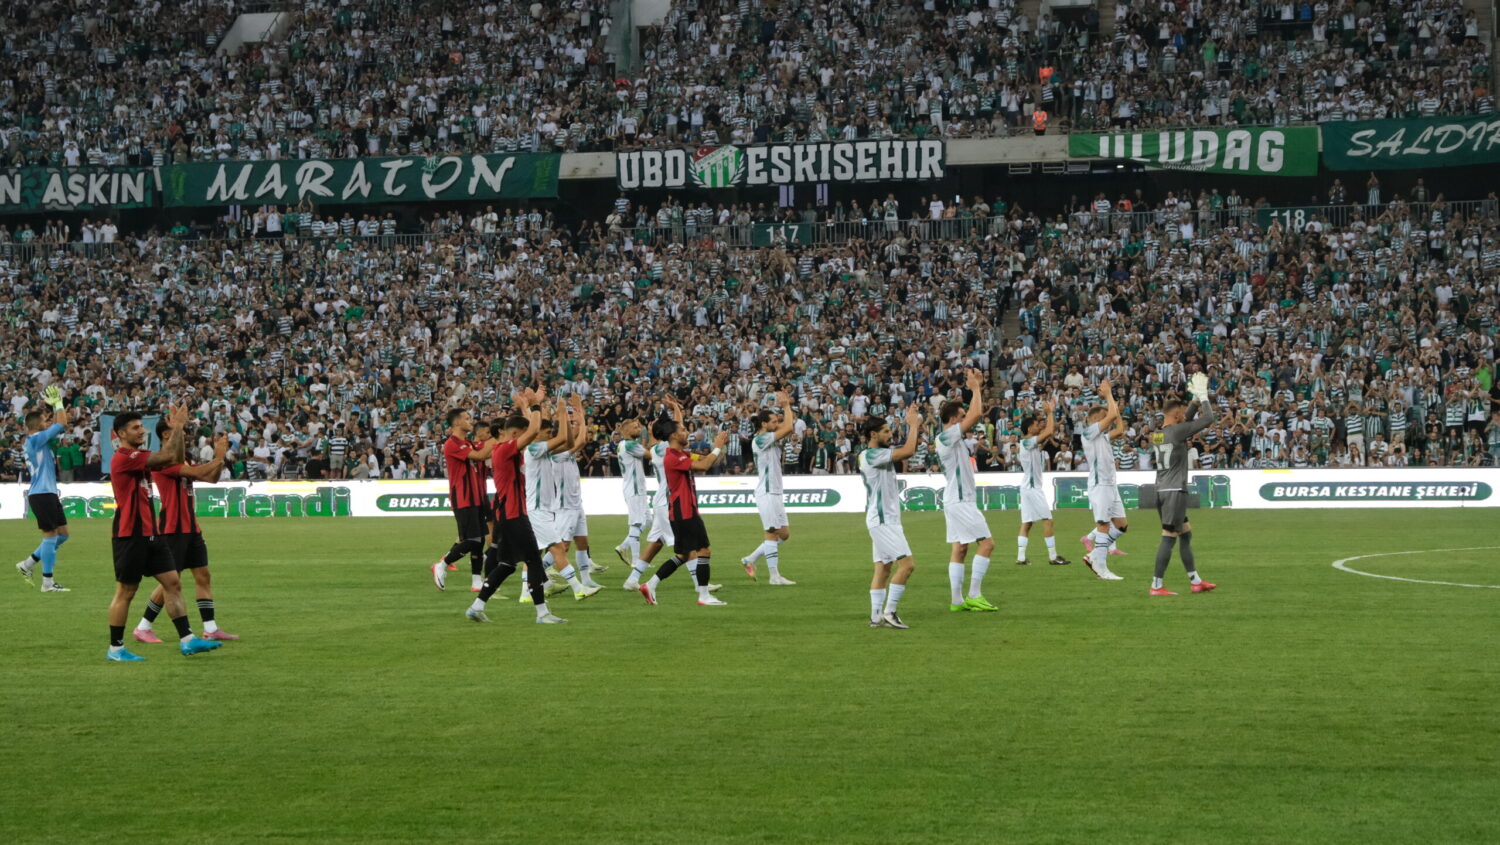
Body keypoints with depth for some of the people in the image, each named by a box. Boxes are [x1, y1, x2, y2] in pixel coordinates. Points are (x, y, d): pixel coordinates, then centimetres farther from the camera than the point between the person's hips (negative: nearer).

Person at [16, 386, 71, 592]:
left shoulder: (33, 440, 17)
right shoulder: (36, 439, -12)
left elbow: (55, 427, 31)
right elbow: (62, 424, -16)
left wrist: (56, 407, 24)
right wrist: (58, 403, -4)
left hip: (49, 493, 10)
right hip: (42, 494, -10)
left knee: (62, 534, 13)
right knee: (50, 535, -6)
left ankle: (28, 565, 17)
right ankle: (48, 582, -4)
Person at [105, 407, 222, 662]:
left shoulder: (138, 457, 14)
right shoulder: (123, 458, -16)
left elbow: (175, 459, 17)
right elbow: (167, 457, -20)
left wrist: (178, 428, 8)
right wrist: (177, 426, -9)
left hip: (148, 533, 9)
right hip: (130, 535, -9)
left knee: (172, 583, 6)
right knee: (125, 591, -1)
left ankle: (186, 640, 7)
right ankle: (115, 648, 8)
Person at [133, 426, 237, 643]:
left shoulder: (183, 460, 14)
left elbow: (211, 477, 14)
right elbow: (196, 473, -24)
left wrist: (220, 456, 1)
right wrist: (218, 458, -12)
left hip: (190, 527, 9)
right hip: (173, 528, -9)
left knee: (203, 575, 6)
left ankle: (210, 629, 8)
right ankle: (142, 628, 6)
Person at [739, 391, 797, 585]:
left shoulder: (771, 439, 14)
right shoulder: (760, 439, -13)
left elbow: (789, 426, 19)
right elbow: (788, 428, -20)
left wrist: (788, 407, 8)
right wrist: (786, 406, -9)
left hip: (775, 493, 10)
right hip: (766, 494, -10)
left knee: (783, 533, 10)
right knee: (772, 533, -6)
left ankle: (750, 560, 18)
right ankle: (775, 576, -3)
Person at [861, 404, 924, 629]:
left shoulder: (881, 454, 14)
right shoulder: (870, 455, -16)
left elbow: (908, 451, 20)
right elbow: (908, 451, -20)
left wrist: (913, 425, 8)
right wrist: (914, 424, -7)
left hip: (887, 520, 10)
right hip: (882, 520, -10)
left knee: (883, 568, 8)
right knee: (906, 564, -13)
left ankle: (876, 617, 8)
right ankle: (889, 612, -11)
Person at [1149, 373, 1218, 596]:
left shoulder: (1157, 435, 12)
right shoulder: (1177, 431, -12)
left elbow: (1187, 420, 29)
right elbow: (1208, 419, -10)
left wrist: (1195, 400, 24)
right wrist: (1203, 396, 3)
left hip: (1162, 491, 9)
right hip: (1174, 492, -9)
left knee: (1186, 534, 17)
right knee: (1168, 537, -7)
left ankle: (1196, 581, 22)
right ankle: (1157, 586, -7)